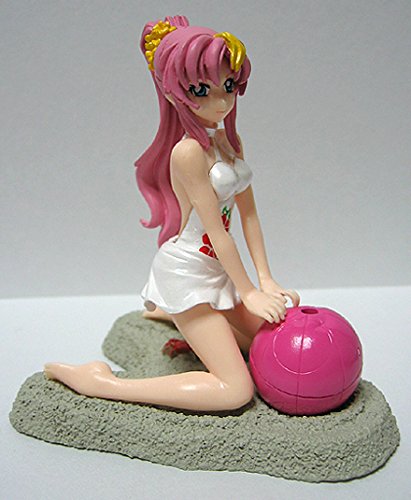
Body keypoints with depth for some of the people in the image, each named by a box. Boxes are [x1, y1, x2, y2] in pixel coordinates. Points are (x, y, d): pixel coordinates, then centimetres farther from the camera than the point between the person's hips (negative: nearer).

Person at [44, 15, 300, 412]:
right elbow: (217, 232, -19)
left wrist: (266, 280, 1)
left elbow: (248, 213, 6)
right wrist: (248, 292, -11)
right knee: (236, 390, -11)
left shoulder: (230, 141, 6)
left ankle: (169, 312, 34)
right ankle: (99, 382, -8)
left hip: (216, 267, 9)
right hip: (187, 270, -9)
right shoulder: (189, 151, -21)